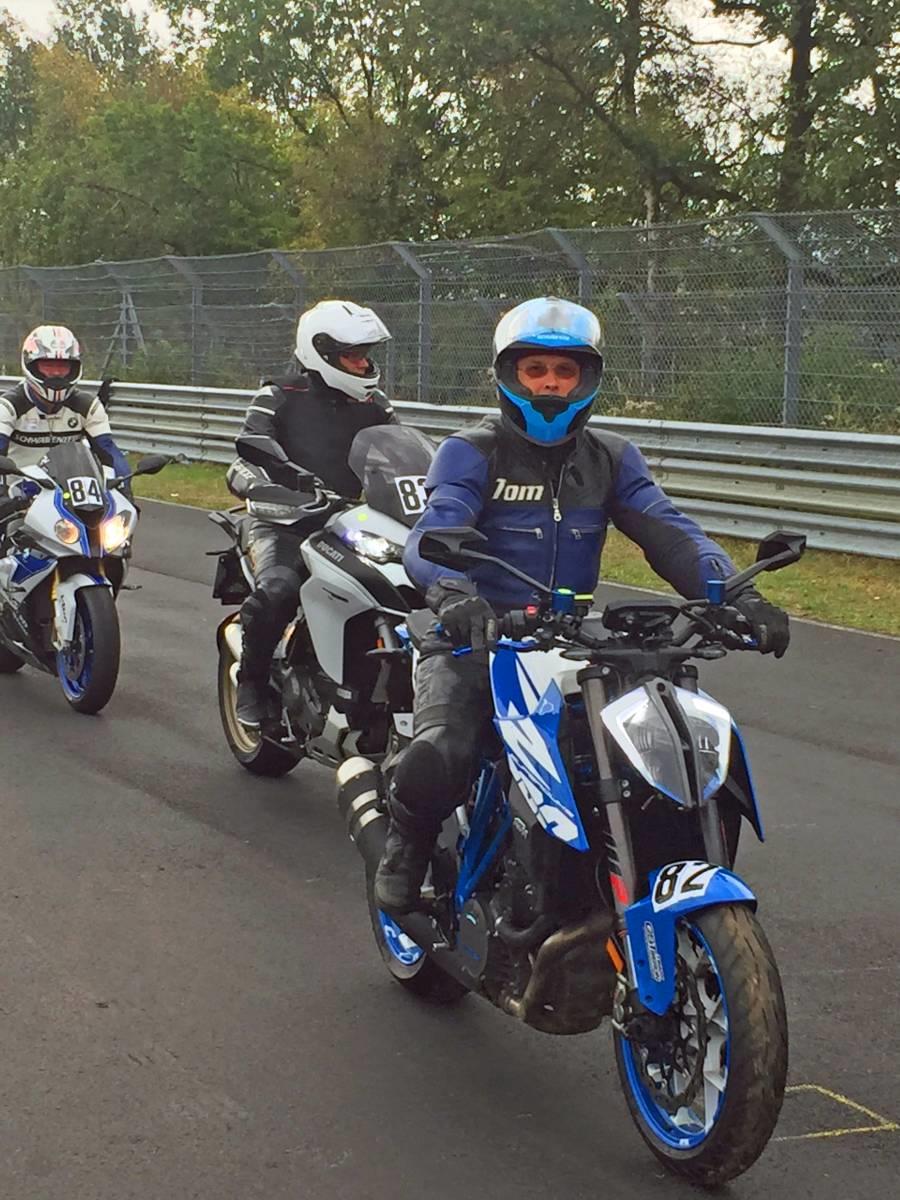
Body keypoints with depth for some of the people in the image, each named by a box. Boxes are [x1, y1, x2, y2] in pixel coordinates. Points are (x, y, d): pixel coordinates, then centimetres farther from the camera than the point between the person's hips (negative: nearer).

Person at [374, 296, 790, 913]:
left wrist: (735, 594, -22)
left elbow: (670, 532, -2)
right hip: (477, 639, -4)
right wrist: (452, 594, -43)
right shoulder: (470, 452, -1)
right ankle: (408, 840, 5)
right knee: (440, 756, -31)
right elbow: (434, 532, -19)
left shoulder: (612, 458, 12)